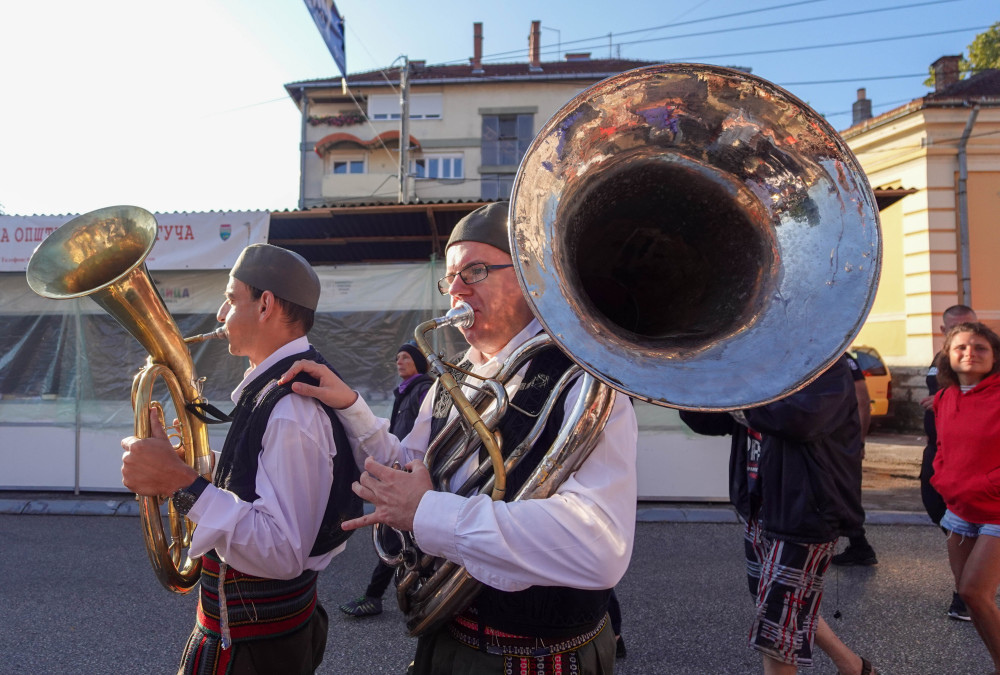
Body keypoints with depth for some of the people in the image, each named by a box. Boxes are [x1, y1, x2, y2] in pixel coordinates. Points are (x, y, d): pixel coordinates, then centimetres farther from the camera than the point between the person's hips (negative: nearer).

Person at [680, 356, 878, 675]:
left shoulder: (827, 367, -13)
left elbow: (801, 417, -34)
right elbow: (707, 419, 7)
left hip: (804, 515, -8)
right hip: (759, 514, 8)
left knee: (774, 634, 2)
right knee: (791, 609, 24)